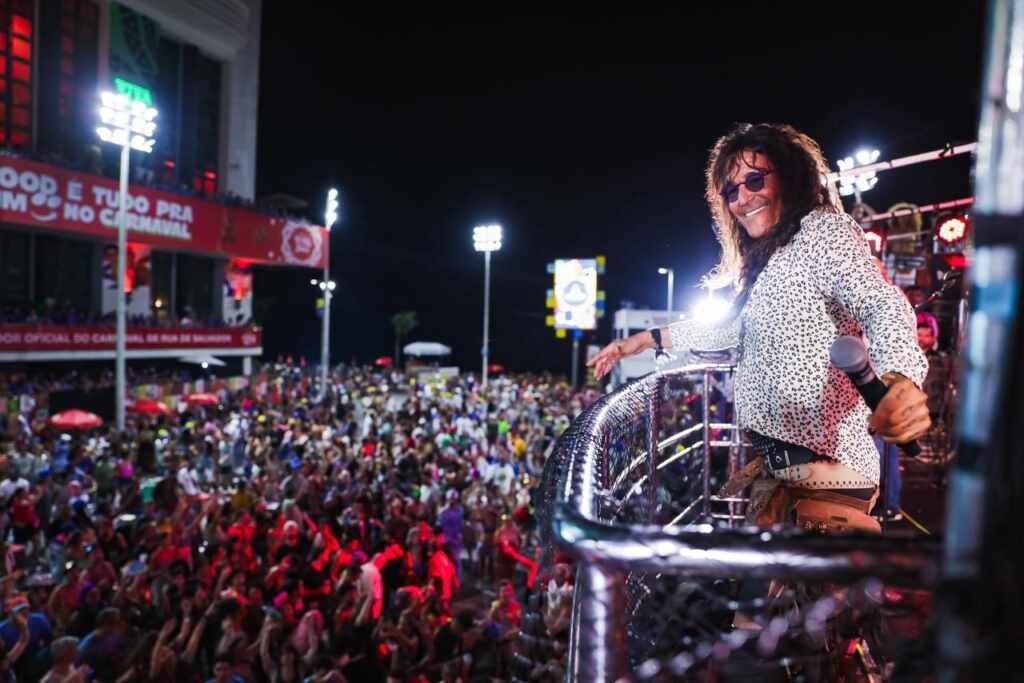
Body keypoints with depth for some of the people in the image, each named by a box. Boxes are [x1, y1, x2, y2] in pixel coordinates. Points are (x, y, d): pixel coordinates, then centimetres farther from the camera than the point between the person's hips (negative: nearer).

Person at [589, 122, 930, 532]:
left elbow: (881, 305, -22)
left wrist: (900, 379, -43)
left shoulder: (822, 228, -6)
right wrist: (648, 339, 33)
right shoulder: (764, 260, 22)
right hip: (777, 470, 10)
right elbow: (734, 326, 35)